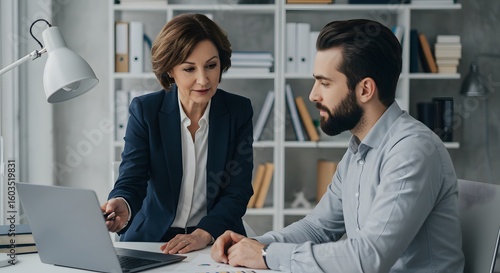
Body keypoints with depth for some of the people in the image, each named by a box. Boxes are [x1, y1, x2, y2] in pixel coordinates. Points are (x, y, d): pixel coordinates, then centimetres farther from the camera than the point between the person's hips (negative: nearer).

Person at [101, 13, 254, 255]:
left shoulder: (239, 111, -2)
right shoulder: (144, 110, -4)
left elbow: (238, 190, -5)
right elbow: (131, 180, -11)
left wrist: (204, 234, -22)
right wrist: (122, 206, -35)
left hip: (217, 241, 0)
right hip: (152, 238, 0)